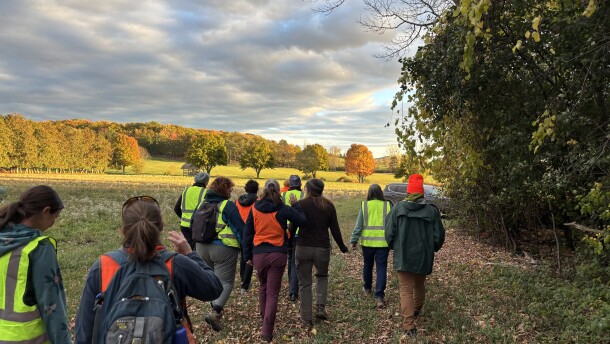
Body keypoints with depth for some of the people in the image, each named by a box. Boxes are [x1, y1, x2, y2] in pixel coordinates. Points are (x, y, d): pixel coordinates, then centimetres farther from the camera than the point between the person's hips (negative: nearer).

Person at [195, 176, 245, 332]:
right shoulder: (228, 206, -12)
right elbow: (240, 229, -15)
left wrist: (199, 242, 27)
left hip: (202, 247, 7)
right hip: (223, 249, -7)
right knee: (225, 281, 0)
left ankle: (215, 306, 31)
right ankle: (215, 313, -15)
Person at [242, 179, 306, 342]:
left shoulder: (255, 208, 0)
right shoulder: (283, 209, -7)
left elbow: (247, 233, 3)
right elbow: (302, 221, 1)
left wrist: (248, 255, 11)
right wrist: (295, 205, 13)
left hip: (259, 254, 2)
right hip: (278, 254, -2)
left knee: (263, 288, 25)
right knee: (273, 293, 4)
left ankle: (264, 319, 39)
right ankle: (267, 332, 3)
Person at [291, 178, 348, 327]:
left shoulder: (299, 205, -6)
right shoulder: (329, 206, 1)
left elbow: (292, 228, -7)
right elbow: (335, 229, 3)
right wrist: (342, 246, 16)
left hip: (303, 248, -2)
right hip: (323, 248, 2)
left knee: (304, 283, 9)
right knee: (322, 276, 26)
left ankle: (306, 318, 13)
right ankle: (320, 307, 10)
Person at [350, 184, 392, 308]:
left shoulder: (364, 205, -6)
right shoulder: (388, 205, -4)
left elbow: (359, 225, -4)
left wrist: (354, 240, 4)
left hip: (367, 241, 1)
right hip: (383, 242, 0)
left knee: (368, 265, 19)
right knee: (381, 268, 3)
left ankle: (367, 288, 37)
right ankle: (379, 296, -2)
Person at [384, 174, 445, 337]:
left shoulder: (398, 208, -8)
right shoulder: (431, 210, -7)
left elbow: (389, 232, -7)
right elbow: (439, 235, -3)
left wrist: (394, 247, 12)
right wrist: (432, 249, 16)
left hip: (403, 256, -2)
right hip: (423, 256, 2)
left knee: (406, 289, 4)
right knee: (419, 285, 24)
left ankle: (409, 324, -3)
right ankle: (416, 311, 46)